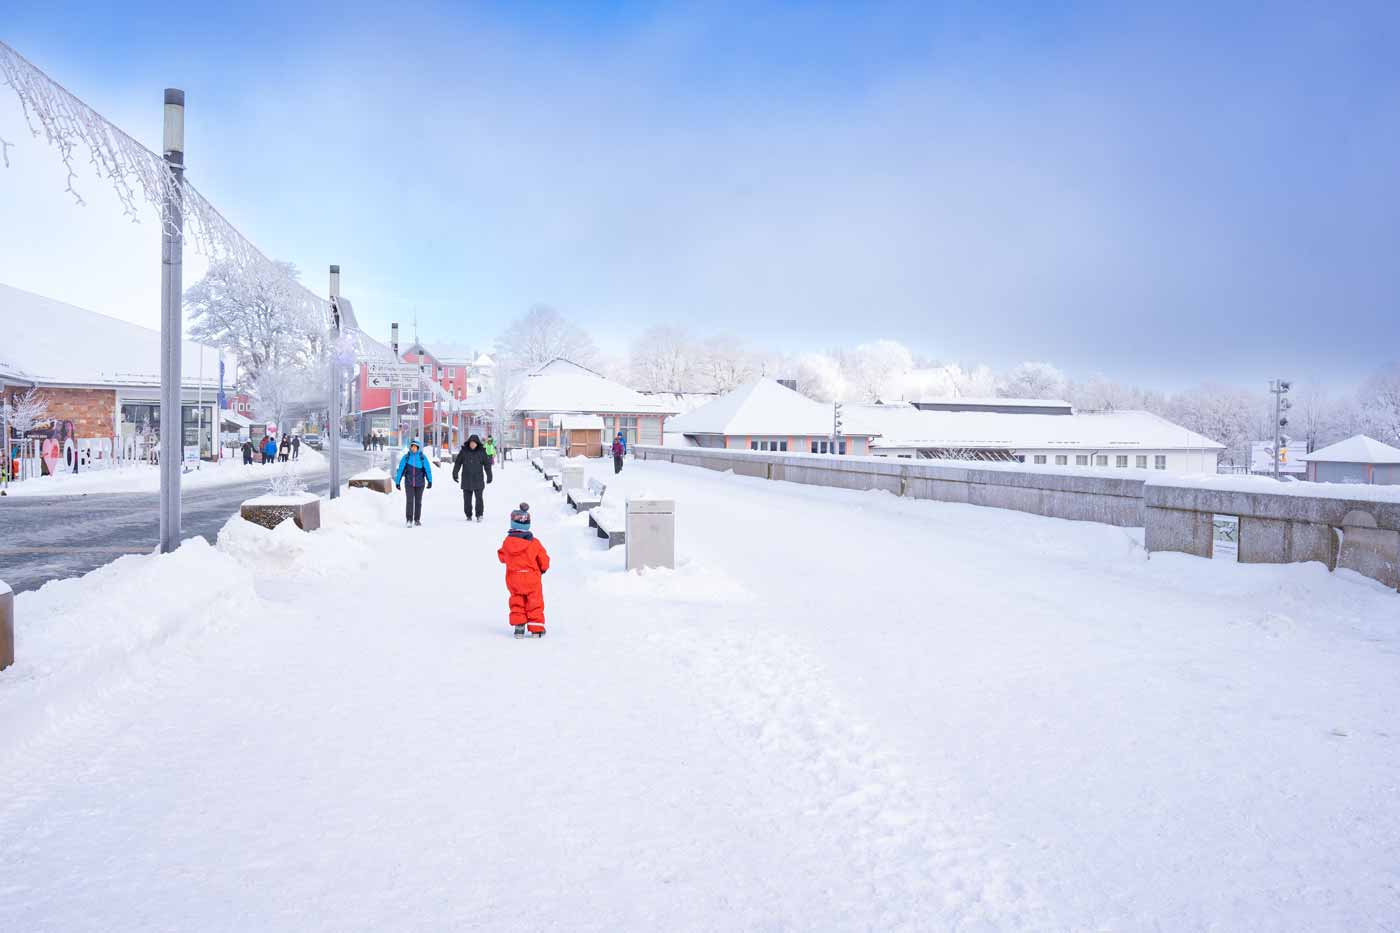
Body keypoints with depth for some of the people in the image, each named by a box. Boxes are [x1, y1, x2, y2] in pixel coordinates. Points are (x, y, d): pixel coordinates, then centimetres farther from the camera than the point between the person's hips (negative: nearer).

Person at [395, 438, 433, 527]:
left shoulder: (423, 458, -5)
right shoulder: (406, 457, -3)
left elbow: (428, 469, -13)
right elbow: (400, 469, 0)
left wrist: (430, 481, -24)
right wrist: (397, 482, 0)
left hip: (420, 483, 1)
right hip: (409, 483, -1)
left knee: (418, 501, 10)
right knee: (409, 500, -13)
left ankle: (417, 519, 23)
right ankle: (409, 520, -13)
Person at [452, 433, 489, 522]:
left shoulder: (481, 451, 1)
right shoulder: (464, 451, 1)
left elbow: (487, 465, 7)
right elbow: (457, 463, 8)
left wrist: (489, 476, 9)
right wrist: (455, 474, 4)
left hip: (478, 479, -1)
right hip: (466, 480, 1)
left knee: (479, 498, -8)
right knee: (467, 499, 5)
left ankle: (479, 515, 0)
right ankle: (469, 515, 16)